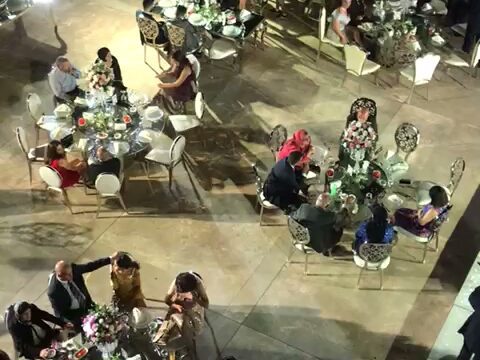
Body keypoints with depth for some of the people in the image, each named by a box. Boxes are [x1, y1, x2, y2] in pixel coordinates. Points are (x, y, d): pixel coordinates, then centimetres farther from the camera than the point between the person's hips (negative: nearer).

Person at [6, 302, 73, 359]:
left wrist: (63, 324, -3)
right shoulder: (13, 326, -27)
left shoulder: (32, 309, -15)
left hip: (47, 336, 5)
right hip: (34, 349, -5)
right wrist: (38, 352, -44)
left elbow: (46, 315, 0)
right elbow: (23, 346, -30)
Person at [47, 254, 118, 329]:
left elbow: (90, 266, -8)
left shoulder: (73, 269, -21)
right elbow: (61, 313, -20)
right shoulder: (54, 291, -31)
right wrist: (80, 318, -24)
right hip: (72, 314, -5)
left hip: (85, 303, 5)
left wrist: (110, 259, -13)